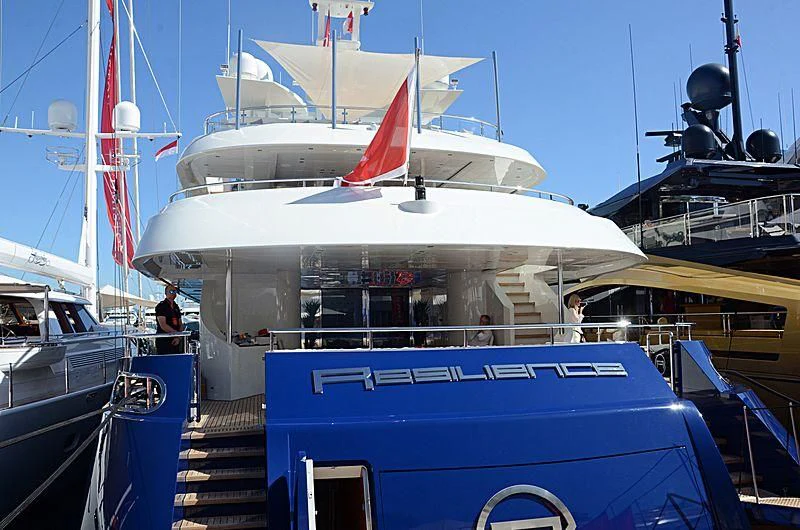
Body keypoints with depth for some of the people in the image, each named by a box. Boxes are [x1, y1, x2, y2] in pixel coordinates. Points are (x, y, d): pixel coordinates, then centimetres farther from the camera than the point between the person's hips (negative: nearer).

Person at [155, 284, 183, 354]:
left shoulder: (176, 307, 17)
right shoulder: (161, 306, -4)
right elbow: (163, 326, -13)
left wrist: (179, 338, -3)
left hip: (175, 342, 7)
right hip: (163, 342, -6)